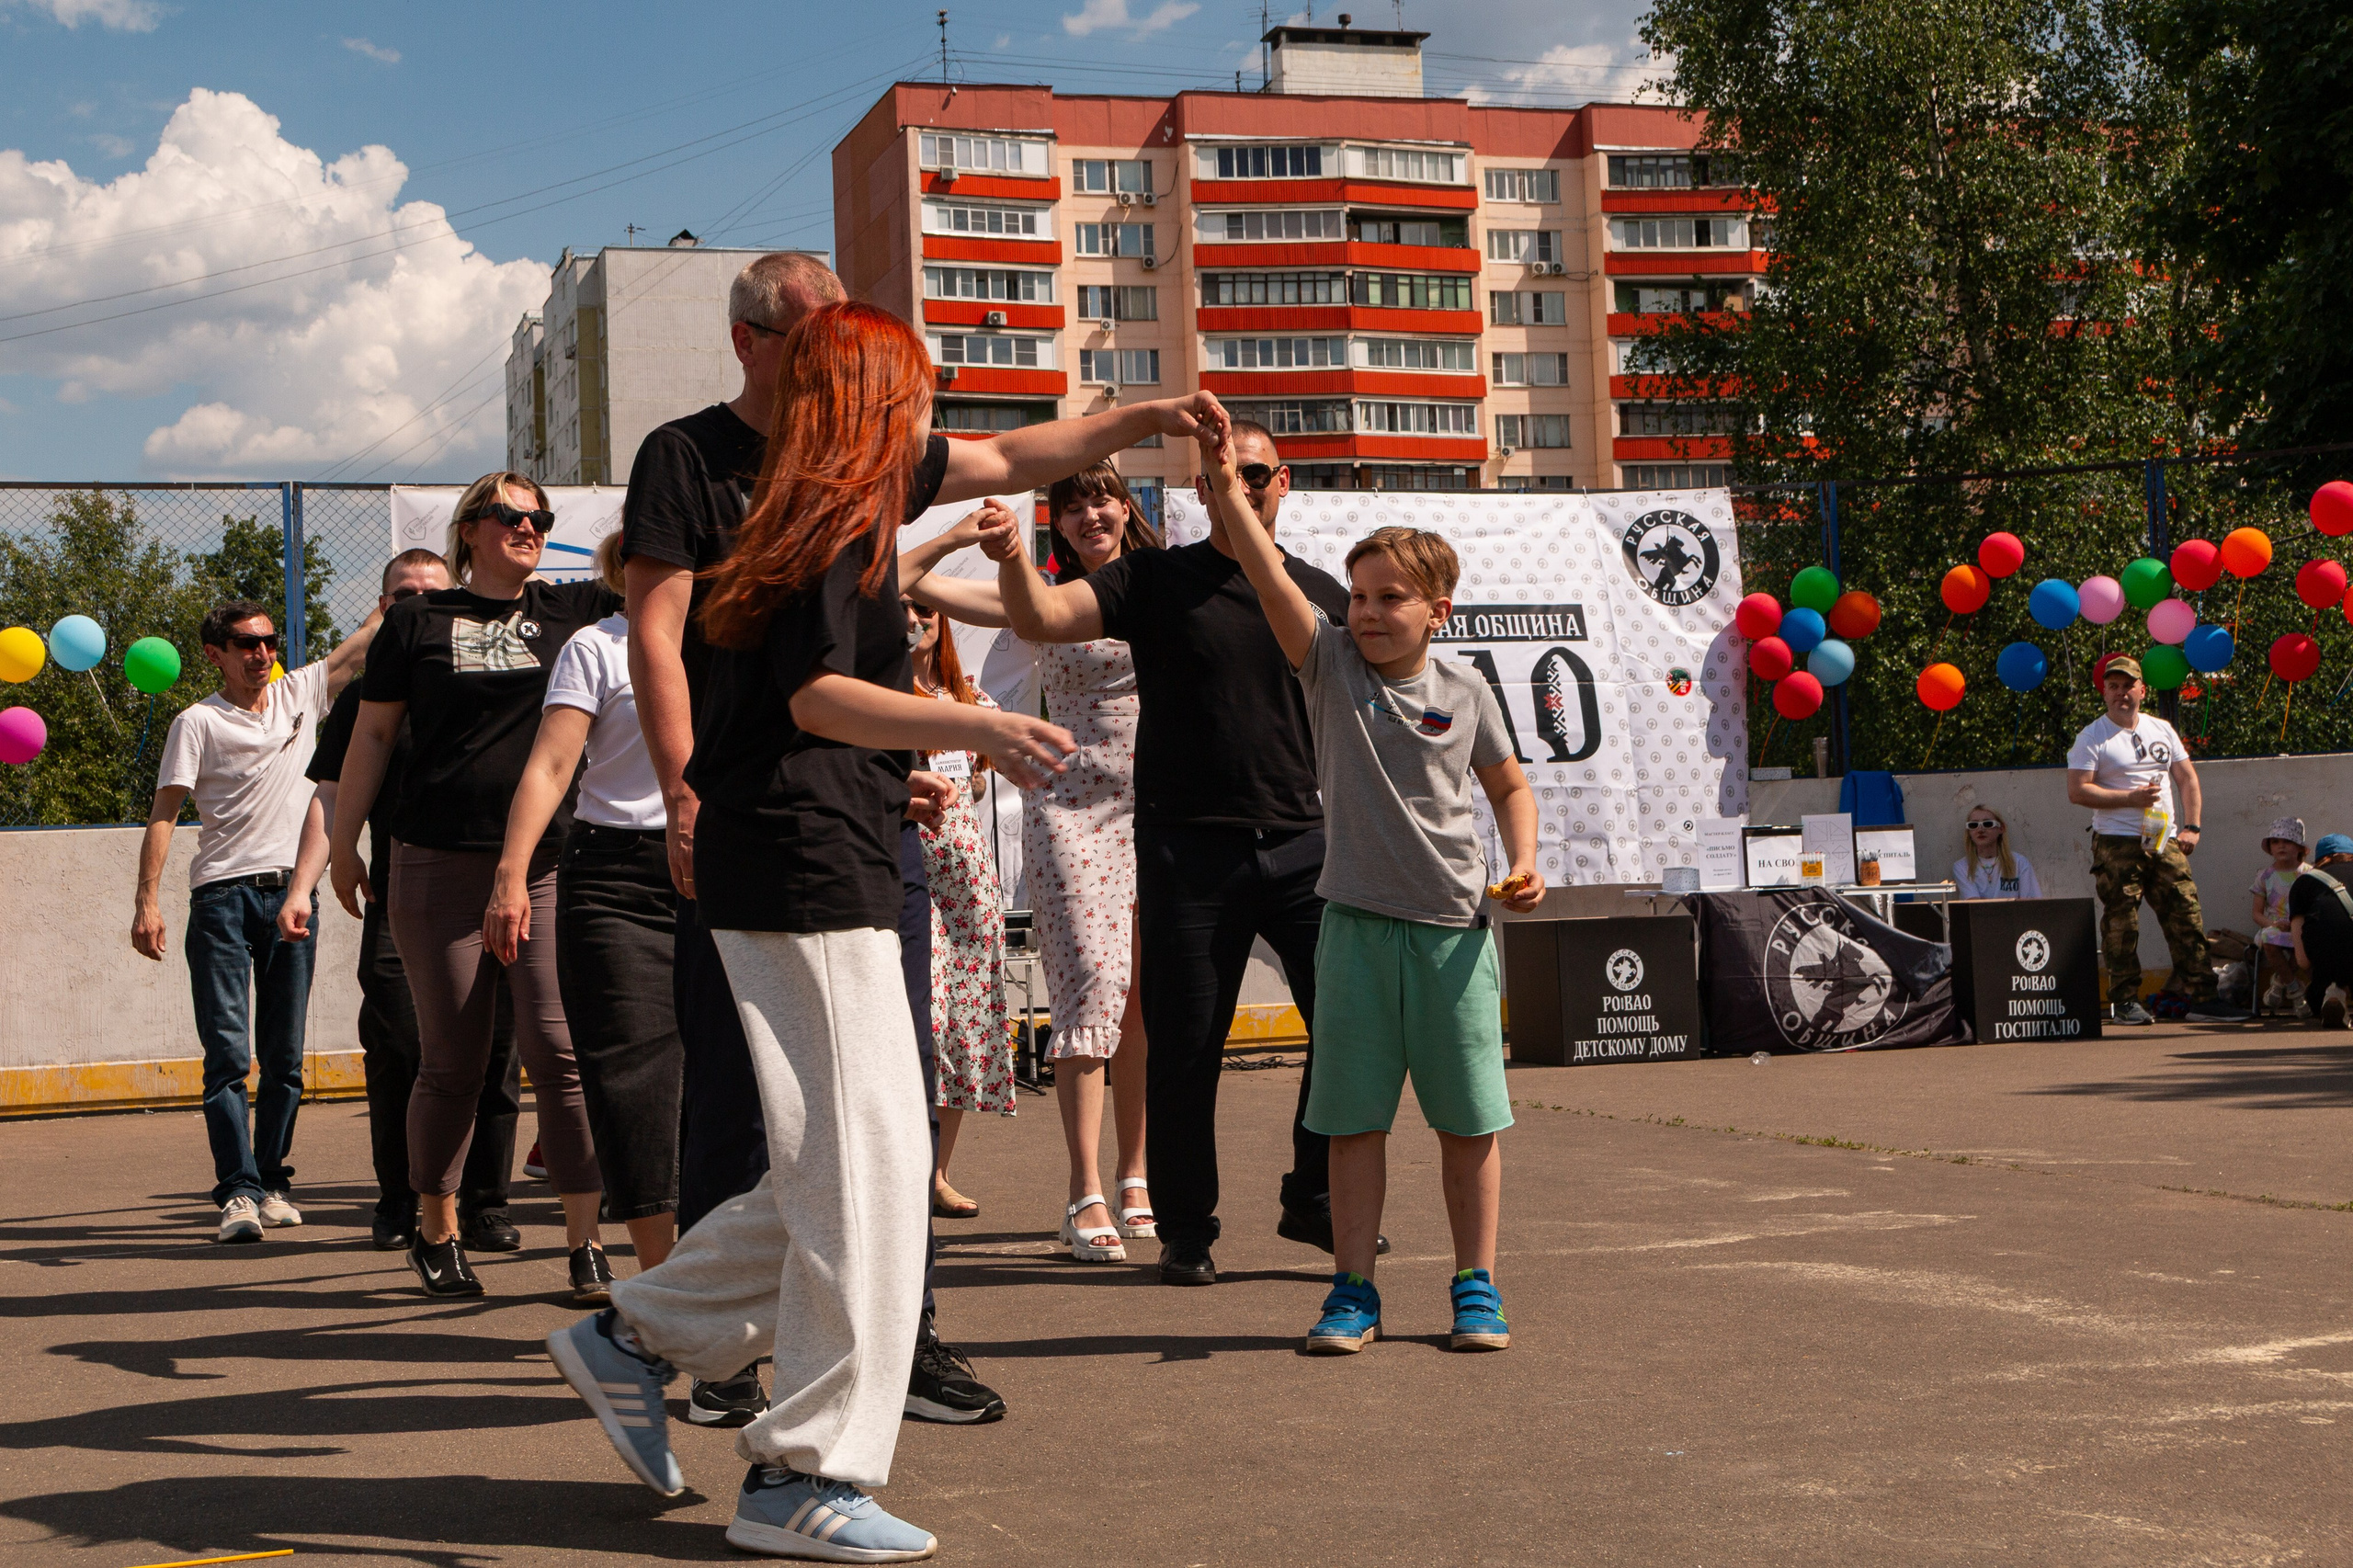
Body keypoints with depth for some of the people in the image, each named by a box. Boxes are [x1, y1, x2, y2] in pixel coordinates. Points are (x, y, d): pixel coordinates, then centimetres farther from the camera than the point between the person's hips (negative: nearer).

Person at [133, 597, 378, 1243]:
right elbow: (163, 812, -3)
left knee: (284, 1056, 6)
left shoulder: (300, 693, 12)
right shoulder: (198, 722, 1)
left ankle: (273, 1182, 14)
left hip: (292, 892, 4)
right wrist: (146, 901, -10)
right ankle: (238, 1191, -11)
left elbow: (363, 645, 19)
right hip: (223, 897, -4)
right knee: (228, 1052, -9)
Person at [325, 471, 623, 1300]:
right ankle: (435, 1232, 24)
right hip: (439, 866, -1)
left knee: (561, 1050, -8)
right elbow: (371, 734, 10)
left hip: (549, 863, 1)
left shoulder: (571, 610, 10)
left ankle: (586, 1245, -3)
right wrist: (344, 842, 11)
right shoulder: (418, 620, 7)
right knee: (453, 1062, 5)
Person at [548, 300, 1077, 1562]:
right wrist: (979, 727, -40)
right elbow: (817, 694, -26)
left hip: (814, 869, 10)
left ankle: (636, 1336, 21)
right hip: (807, 870, -10)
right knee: (861, 1167, -8)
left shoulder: (844, 501, 19)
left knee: (846, 1167, 13)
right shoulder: (846, 518, -11)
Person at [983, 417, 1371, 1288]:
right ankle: (1186, 1228, 17)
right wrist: (1013, 560, -29)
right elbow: (1043, 618, -8)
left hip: (1303, 842, 2)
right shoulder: (1156, 580, 4)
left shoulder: (1322, 596, 12)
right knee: (1184, 1046, 2)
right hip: (1189, 847, -2)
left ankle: (1316, 1201, 16)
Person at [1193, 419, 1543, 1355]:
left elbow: (1509, 787, 17)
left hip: (1455, 927, 0)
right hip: (1358, 922, 0)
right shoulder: (1331, 666, 0)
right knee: (1353, 1117, 4)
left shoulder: (1465, 693, 3)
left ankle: (1476, 1285, 18)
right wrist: (1226, 490, -26)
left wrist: (1524, 863, 1)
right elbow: (1272, 578, -15)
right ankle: (1353, 1289, 15)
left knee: (1469, 1118, 6)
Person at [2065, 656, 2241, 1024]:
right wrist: (2130, 797, -15)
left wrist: (2191, 827, 2)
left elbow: (2187, 778, 15)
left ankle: (2200, 996, 4)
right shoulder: (2091, 737, -1)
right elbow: (2077, 790, -9)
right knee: (2121, 922, -5)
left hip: (2166, 841, 5)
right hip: (2117, 843, -4)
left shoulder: (2162, 730, 15)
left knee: (2187, 916, 0)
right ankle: (2125, 1000, 2)